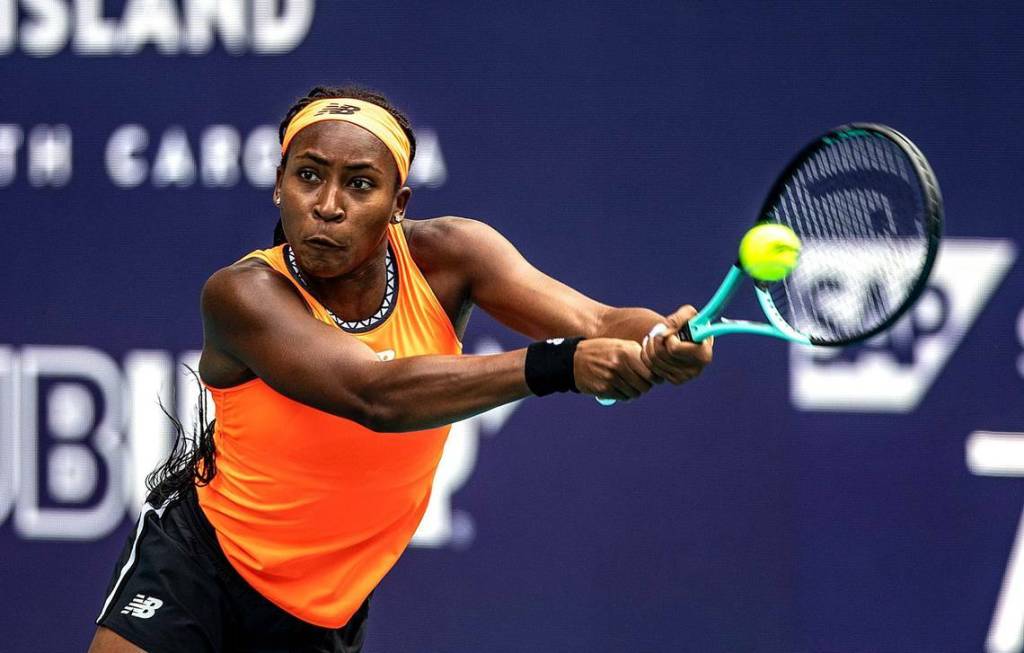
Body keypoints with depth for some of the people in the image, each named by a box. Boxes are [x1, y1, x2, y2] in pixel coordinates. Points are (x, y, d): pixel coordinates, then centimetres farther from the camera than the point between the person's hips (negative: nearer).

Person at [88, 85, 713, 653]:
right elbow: (373, 395, -39)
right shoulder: (244, 294, -24)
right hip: (199, 557, -3)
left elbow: (598, 325, -24)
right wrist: (556, 364, -51)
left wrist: (665, 343, -49)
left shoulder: (443, 258, -13)